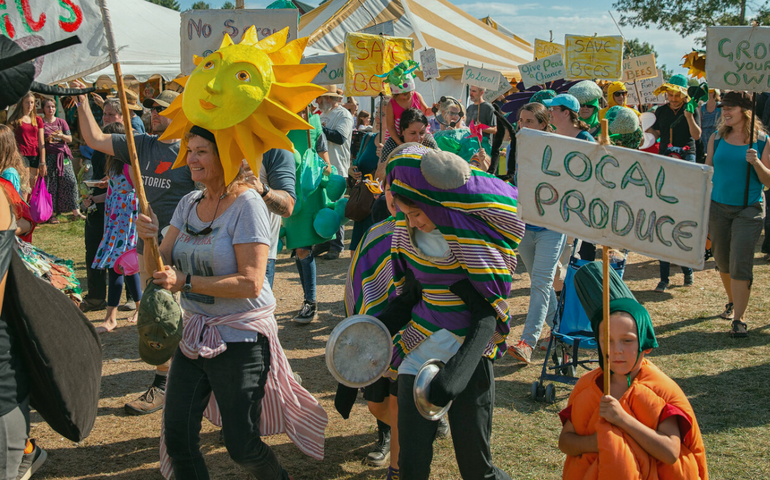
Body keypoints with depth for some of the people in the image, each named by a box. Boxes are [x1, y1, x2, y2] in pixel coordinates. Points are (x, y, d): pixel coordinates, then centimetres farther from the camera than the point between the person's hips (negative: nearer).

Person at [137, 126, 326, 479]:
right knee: (177, 439, 4)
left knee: (242, 446, 3)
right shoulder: (189, 204, 6)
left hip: (240, 339, -6)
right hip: (194, 333, 6)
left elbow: (250, 283, -21)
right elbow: (161, 269, 6)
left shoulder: (247, 204, -15)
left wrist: (186, 282, -23)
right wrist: (149, 239, -14)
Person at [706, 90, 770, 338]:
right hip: (718, 207, 3)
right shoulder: (717, 138, 4)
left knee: (740, 264, -11)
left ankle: (739, 319, -6)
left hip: (748, 209, -3)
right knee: (723, 262, 12)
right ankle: (732, 302, 37)